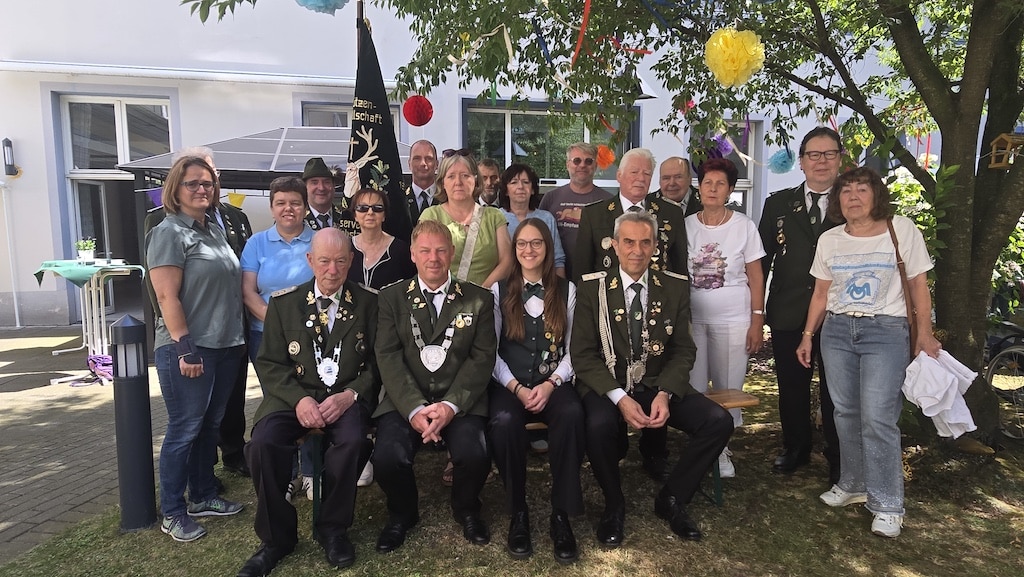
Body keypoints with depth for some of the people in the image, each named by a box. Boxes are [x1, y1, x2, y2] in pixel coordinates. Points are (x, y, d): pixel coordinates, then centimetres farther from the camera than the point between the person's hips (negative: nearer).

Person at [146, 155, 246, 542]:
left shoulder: (216, 230, 14)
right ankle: (172, 514, 17)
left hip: (225, 347, 7)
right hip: (188, 350, -7)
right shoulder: (169, 233, -9)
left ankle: (203, 497, 30)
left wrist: (238, 336, 16)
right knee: (184, 430, 2)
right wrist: (185, 347, -20)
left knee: (210, 426, 16)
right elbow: (167, 296, -16)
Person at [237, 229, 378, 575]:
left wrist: (349, 395, -15)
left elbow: (378, 362, 2)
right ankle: (276, 536, -3)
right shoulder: (283, 302, 8)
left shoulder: (368, 303, 5)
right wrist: (299, 399, -13)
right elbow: (269, 363, 4)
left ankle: (332, 528, -5)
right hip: (294, 396, 1)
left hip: (347, 397, -1)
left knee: (353, 440, -32)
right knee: (263, 443, -27)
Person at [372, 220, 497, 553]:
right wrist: (414, 408, -15)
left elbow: (483, 358, -1)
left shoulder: (479, 299, 7)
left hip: (459, 401, 0)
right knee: (387, 458, -24)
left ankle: (466, 510, 12)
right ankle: (402, 514, 13)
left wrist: (451, 404, -15)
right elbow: (388, 357, -2)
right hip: (406, 400, 1)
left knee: (474, 456, -26)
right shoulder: (392, 297, 8)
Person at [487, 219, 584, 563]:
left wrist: (551, 384, -13)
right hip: (509, 384, 0)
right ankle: (518, 513, -13)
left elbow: (573, 349, 3)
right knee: (503, 421, -34)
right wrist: (517, 388, -12)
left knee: (572, 414, -33)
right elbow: (490, 350, 2)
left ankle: (562, 514, -19)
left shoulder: (566, 290, 9)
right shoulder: (499, 290, 8)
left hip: (553, 383, 1)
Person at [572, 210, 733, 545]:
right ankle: (614, 505, -2)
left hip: (658, 385, 3)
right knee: (599, 426, -34)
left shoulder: (675, 287, 3)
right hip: (607, 385, -3)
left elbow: (683, 350, 3)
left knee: (719, 421, -18)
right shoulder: (593, 288, -5)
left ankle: (671, 499, 7)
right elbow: (582, 354, -8)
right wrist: (620, 398, -22)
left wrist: (664, 394, -15)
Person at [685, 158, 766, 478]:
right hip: (692, 317, 2)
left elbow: (755, 276, 1)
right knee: (693, 387, 4)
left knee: (727, 389, 5)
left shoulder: (744, 226, -1)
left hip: (732, 319, -1)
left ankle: (721, 449, 21)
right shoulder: (686, 225, 3)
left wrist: (757, 321, -4)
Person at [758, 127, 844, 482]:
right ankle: (795, 449, 32)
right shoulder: (778, 204, 6)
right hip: (788, 315, 2)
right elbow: (762, 258, 6)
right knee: (791, 387, 13)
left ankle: (838, 460, 26)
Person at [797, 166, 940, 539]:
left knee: (877, 418, -9)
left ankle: (887, 505, 4)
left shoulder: (902, 230, -2)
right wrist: (808, 335, 8)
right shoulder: (828, 240, 7)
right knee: (845, 413, 8)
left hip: (885, 331, -3)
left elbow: (918, 285, 0)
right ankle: (852, 485, 24)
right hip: (836, 331, 4)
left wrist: (925, 335, -3)